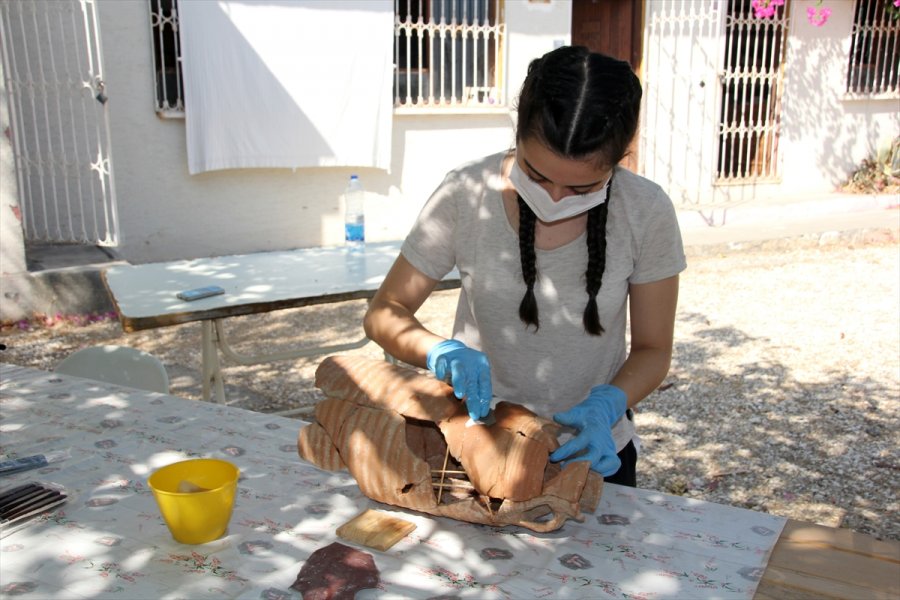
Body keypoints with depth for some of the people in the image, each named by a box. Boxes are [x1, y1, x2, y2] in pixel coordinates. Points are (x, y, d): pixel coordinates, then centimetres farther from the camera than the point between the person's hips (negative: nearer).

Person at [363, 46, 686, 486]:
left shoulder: (646, 213, -12)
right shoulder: (465, 196, -15)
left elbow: (652, 350, -1)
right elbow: (383, 313, -6)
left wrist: (606, 406, -20)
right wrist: (440, 351, -25)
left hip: (592, 452, 1)